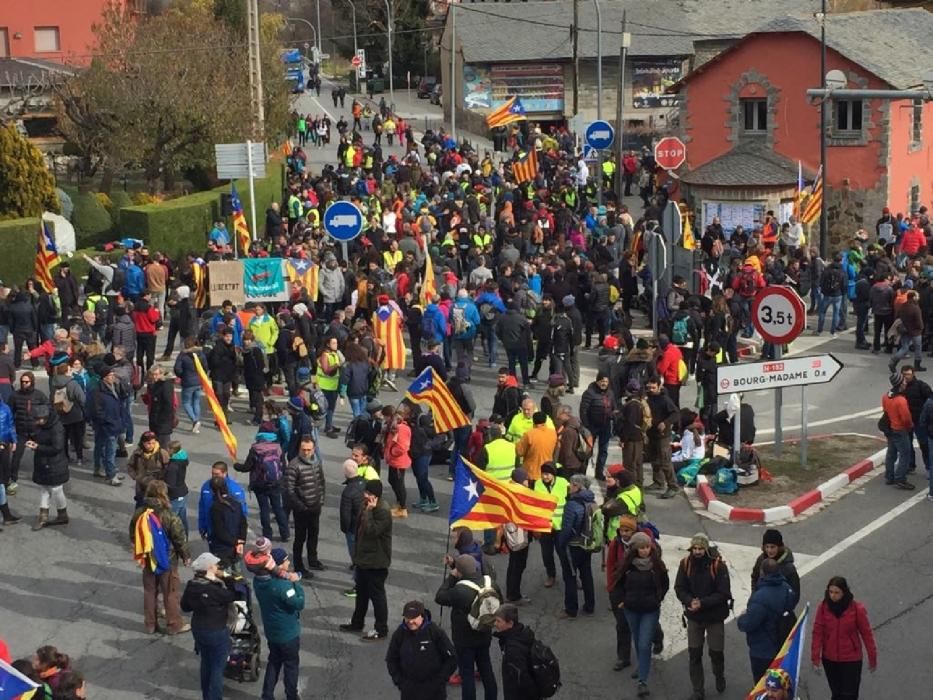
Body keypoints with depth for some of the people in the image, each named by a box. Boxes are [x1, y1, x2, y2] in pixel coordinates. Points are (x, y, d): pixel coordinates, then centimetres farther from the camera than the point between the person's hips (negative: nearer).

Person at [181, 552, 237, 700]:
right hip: (216, 632, -7)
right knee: (217, 668, 6)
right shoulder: (216, 588, -28)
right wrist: (227, 577, -12)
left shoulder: (191, 585, -7)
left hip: (197, 629, 7)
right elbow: (235, 595, -14)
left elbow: (185, 606, 5)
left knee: (206, 663, 25)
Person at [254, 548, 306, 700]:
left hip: (271, 630, 7)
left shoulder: (259, 580, -8)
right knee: (291, 665, 13)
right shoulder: (282, 585, -32)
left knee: (274, 662, 22)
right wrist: (295, 583, -19)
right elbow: (299, 604, -27)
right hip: (288, 633, -7)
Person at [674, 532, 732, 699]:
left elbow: (723, 593, -16)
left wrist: (702, 603, -24)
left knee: (716, 652, 10)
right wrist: (690, 601, -22)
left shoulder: (718, 565, -17)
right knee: (694, 654, 4)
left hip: (715, 616, -2)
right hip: (694, 616, 2)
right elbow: (680, 588, -2)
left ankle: (720, 677, 41)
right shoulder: (685, 563, -8)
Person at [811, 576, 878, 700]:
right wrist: (815, 658, -7)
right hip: (829, 659, 3)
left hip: (851, 660, -3)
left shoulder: (856, 609, -15)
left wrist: (872, 657, -1)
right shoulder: (823, 607, -9)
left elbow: (866, 633, -7)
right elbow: (817, 633, -6)